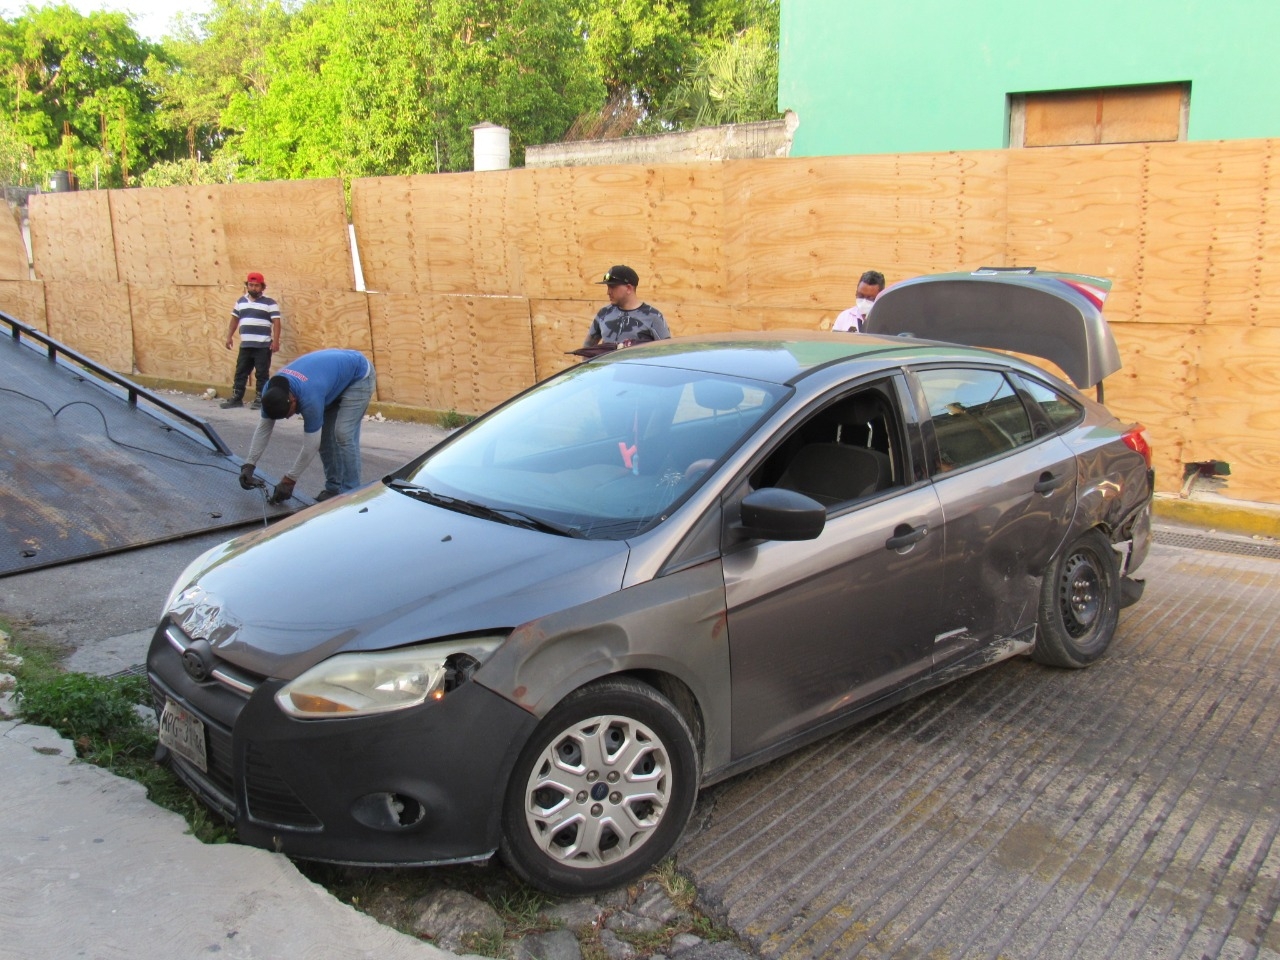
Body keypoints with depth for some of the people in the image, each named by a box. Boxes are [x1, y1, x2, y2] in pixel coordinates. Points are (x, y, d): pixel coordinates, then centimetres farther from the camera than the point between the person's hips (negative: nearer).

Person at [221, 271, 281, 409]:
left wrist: (275, 341, -16)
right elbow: (235, 319, 21)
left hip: (263, 346, -5)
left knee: (261, 373, -1)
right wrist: (229, 336, 15)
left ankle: (260, 399, 6)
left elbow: (276, 322, -8)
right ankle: (236, 398, 16)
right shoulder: (241, 301, 14)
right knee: (240, 372, 9)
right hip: (245, 345, 5)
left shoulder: (270, 303, -3)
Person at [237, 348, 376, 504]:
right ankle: (334, 489, 8)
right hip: (334, 373, 8)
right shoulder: (271, 391, -16)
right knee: (324, 434, 0)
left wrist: (289, 479, -21)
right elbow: (263, 428, -5)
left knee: (343, 435, -19)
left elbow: (311, 444, -29)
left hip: (358, 374, -8)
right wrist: (249, 465, -11)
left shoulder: (309, 398, -39)